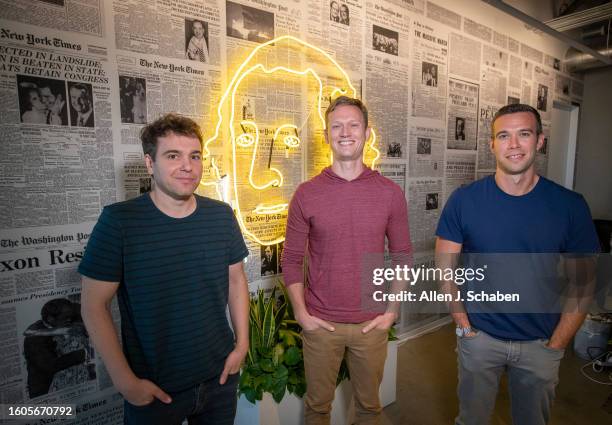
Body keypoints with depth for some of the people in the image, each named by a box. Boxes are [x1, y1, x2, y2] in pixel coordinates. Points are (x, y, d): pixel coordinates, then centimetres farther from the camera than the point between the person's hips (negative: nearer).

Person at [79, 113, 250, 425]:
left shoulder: (222, 215, -5)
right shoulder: (118, 221, -15)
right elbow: (94, 304, -10)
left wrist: (242, 343, 0)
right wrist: (125, 381, -10)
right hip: (154, 388, -3)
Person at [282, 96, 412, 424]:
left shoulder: (390, 192, -4)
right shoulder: (306, 194, -7)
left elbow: (402, 255, 2)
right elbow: (291, 259, -2)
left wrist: (392, 310, -2)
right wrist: (301, 313, -6)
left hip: (372, 323, 1)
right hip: (320, 323, 0)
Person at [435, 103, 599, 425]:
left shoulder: (570, 205, -9)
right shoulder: (464, 200, -13)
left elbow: (582, 283, -2)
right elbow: (445, 268, -7)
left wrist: (556, 344, -3)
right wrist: (464, 326, -7)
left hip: (541, 343, 2)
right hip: (480, 336, -1)